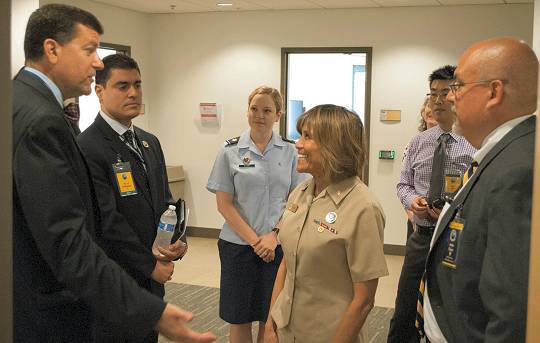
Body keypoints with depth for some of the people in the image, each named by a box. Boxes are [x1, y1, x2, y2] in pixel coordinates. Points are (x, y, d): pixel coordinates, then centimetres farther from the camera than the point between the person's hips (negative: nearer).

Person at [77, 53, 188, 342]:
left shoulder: (150, 142, 11)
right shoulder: (87, 148, -16)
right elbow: (107, 221, -20)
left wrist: (178, 241, -5)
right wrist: (150, 265, -12)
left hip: (152, 280, 8)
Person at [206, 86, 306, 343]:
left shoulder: (289, 152, 2)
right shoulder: (230, 151, -2)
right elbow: (224, 204, -4)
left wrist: (274, 236, -9)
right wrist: (253, 240, -10)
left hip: (279, 244, 1)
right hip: (239, 244, -1)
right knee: (239, 317, 7)